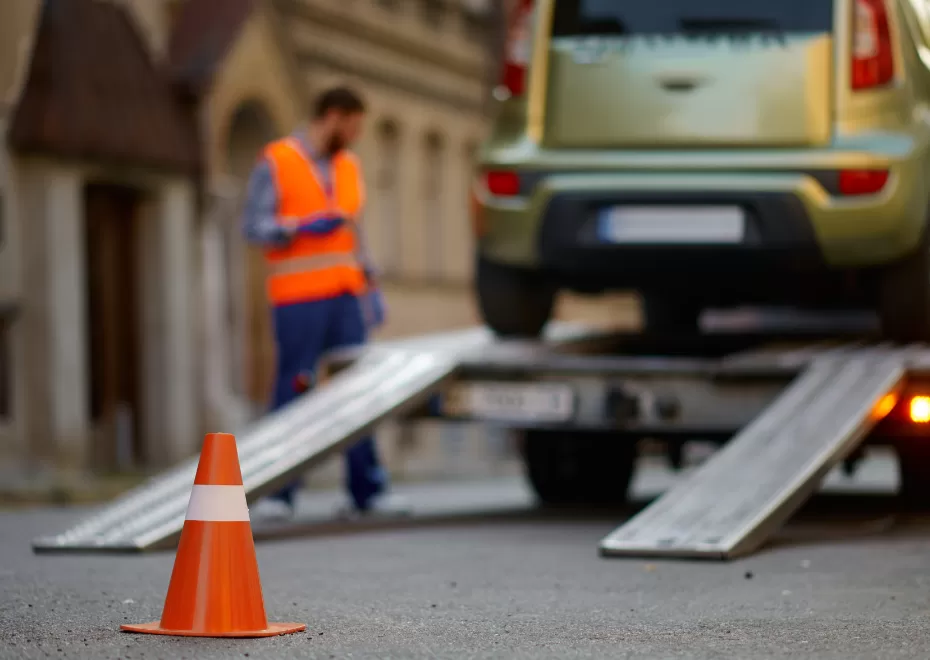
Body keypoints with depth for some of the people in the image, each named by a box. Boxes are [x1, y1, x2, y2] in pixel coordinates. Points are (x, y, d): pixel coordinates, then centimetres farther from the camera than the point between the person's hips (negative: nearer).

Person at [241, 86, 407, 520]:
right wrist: (305, 227, -21)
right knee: (293, 391, -6)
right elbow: (254, 227, -8)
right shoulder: (276, 162, -2)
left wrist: (370, 285, 14)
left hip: (343, 297, 6)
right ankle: (277, 492, 0)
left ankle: (367, 490, 2)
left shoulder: (347, 166, 17)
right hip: (298, 300, -5)